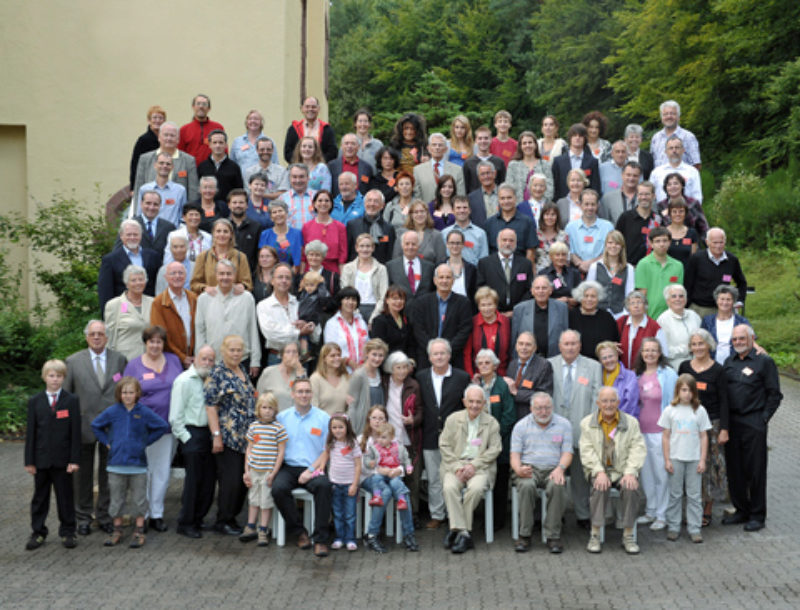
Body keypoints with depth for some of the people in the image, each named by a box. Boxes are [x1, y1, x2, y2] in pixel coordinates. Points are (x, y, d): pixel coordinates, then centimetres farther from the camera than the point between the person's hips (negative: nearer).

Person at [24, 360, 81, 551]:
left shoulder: (71, 400, -2)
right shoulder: (35, 401, 3)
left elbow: (76, 432, -3)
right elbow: (30, 432, 3)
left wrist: (75, 460, -8)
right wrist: (29, 460, -2)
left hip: (62, 460, -1)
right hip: (41, 459, 2)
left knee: (65, 497, 7)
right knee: (40, 496, 11)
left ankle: (67, 532, 18)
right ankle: (38, 532, 21)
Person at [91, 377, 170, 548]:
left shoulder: (144, 412, -3)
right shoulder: (112, 411, 0)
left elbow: (163, 427, 6)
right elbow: (96, 426, 15)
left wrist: (146, 442, 1)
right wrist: (107, 442, 6)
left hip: (138, 462, -1)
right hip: (116, 463, 1)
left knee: (139, 499, 4)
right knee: (116, 499, 10)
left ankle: (139, 532, 13)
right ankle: (117, 530, 22)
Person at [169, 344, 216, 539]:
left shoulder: (209, 381, 14)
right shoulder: (184, 380, -7)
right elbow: (175, 416, -10)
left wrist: (214, 434, 7)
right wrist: (185, 438, -11)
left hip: (207, 434, 7)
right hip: (192, 434, -7)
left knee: (208, 481, 8)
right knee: (193, 481, -4)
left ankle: (197, 520, 20)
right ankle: (185, 524, 5)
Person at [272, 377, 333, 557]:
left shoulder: (324, 418, 7)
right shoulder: (282, 417, 12)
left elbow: (327, 451, 3)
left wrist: (311, 470, -10)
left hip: (313, 469, -1)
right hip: (288, 467, 1)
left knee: (324, 486, -33)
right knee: (278, 488, -31)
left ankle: (320, 539, -24)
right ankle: (299, 532, -11)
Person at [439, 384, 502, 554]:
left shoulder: (491, 423, 8)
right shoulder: (453, 419, 11)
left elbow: (495, 449, 1)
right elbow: (444, 446, 5)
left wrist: (474, 465, -11)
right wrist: (457, 466, -9)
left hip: (480, 466, -1)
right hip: (455, 464, 1)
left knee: (476, 488, -32)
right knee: (449, 487, -30)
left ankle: (456, 529, -19)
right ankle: (464, 534, -29)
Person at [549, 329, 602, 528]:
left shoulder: (593, 367, 5)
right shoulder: (549, 365, 6)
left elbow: (598, 398, 3)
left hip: (581, 430, -1)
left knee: (581, 475, 5)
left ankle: (583, 515, 16)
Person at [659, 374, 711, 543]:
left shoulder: (699, 410, 2)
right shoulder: (670, 410, 0)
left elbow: (704, 437, 4)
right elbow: (666, 436, 2)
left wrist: (702, 460, -1)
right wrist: (667, 459, -2)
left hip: (694, 459, 0)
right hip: (675, 458, 0)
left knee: (694, 495, 4)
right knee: (675, 494, 6)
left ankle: (694, 528, 10)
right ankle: (673, 527, 14)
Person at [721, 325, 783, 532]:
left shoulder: (764, 362, -3)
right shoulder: (729, 362, 14)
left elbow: (775, 394, -4)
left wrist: (764, 418, -10)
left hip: (753, 423, -5)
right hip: (731, 422, 5)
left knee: (755, 470, 0)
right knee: (734, 469, 9)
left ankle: (757, 515, 9)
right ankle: (741, 510, 22)